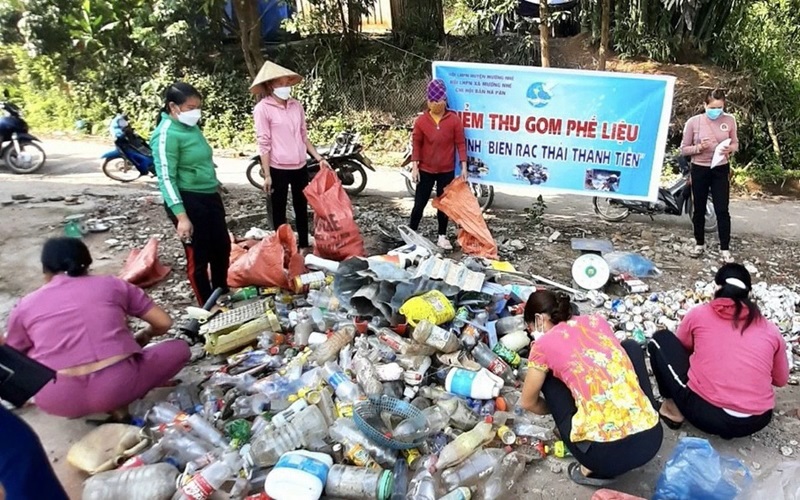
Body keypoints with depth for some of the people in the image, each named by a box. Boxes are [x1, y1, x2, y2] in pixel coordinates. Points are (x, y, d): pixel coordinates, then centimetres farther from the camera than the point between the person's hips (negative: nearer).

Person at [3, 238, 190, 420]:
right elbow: (164, 323, 12)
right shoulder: (112, 284, 10)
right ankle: (117, 404, 4)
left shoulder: (25, 306, 13)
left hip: (57, 399, 2)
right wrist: (143, 336, 35)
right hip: (117, 386, -2)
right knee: (180, 348, 19)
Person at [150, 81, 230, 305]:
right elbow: (166, 179, -19)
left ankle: (223, 295, 38)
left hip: (210, 196, 9)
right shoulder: (166, 135, -16)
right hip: (188, 201, -9)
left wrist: (215, 185, 28)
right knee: (198, 256, 4)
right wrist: (181, 216, -24)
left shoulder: (192, 127, 8)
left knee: (222, 248, 18)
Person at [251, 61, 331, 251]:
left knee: (302, 207, 15)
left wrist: (319, 158, 6)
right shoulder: (263, 109, -9)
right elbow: (264, 144, -11)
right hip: (278, 169, -5)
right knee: (279, 211, 7)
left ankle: (303, 245, 28)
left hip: (300, 166, 5)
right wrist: (267, 175, -13)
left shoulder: (296, 105, 6)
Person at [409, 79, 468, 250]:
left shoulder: (454, 120, -5)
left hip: (447, 170, 0)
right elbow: (416, 144, -2)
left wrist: (464, 166, -6)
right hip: (425, 170, 0)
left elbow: (460, 143, -3)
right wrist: (414, 166, -8)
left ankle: (442, 236, 20)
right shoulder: (421, 121, -5)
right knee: (419, 203, 4)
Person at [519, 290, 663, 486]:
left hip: (603, 452, -3)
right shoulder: (597, 321, 15)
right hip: (651, 439, 4)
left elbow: (528, 403, 18)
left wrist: (555, 409, 39)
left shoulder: (544, 344, 3)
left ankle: (592, 468, 12)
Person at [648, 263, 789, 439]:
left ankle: (674, 407, 13)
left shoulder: (699, 314, 6)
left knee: (661, 340, 15)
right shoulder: (770, 330, 11)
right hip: (757, 421, 4)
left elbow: (680, 348, 25)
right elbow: (781, 380, 26)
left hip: (705, 413, -4)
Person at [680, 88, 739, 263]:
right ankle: (699, 243, 28)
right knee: (699, 210, 11)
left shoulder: (730, 120, -3)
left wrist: (730, 148, -14)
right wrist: (699, 147, -22)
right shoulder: (693, 122, -10)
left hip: (721, 170, 1)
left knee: (722, 210, 0)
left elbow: (735, 143, 9)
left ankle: (725, 248, 10)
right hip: (699, 170, -1)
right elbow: (684, 149, -4)